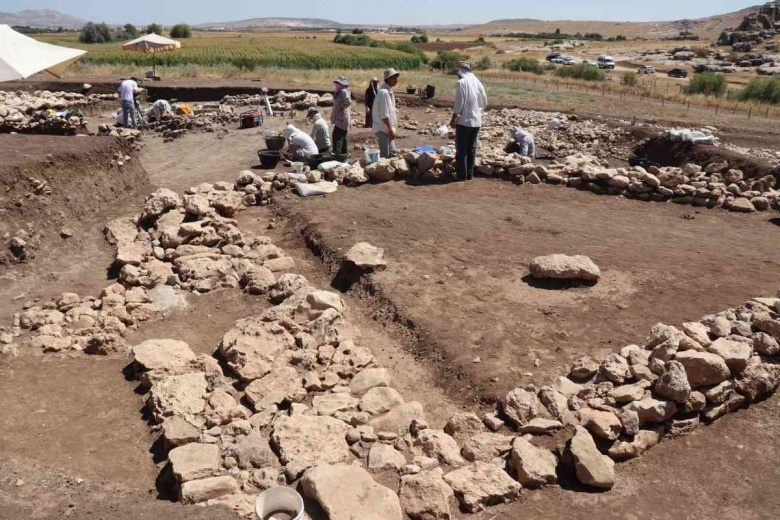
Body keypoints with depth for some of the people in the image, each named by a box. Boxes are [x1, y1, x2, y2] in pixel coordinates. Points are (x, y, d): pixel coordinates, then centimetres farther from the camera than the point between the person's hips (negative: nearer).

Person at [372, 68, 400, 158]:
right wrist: (390, 129, -19)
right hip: (383, 128, -10)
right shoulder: (384, 92, -18)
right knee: (385, 155, -8)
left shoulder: (389, 91, 13)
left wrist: (391, 129, 17)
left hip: (387, 128, 10)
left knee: (392, 153, 15)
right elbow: (384, 115, -22)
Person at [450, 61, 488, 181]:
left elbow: (459, 103, -15)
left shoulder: (461, 82, -11)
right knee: (472, 149, 11)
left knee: (461, 149, 0)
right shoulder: (478, 82, 8)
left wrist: (453, 119, -6)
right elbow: (484, 102, 13)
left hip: (464, 121, -6)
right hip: (476, 121, 6)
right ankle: (470, 174, 14)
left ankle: (462, 175, 1)